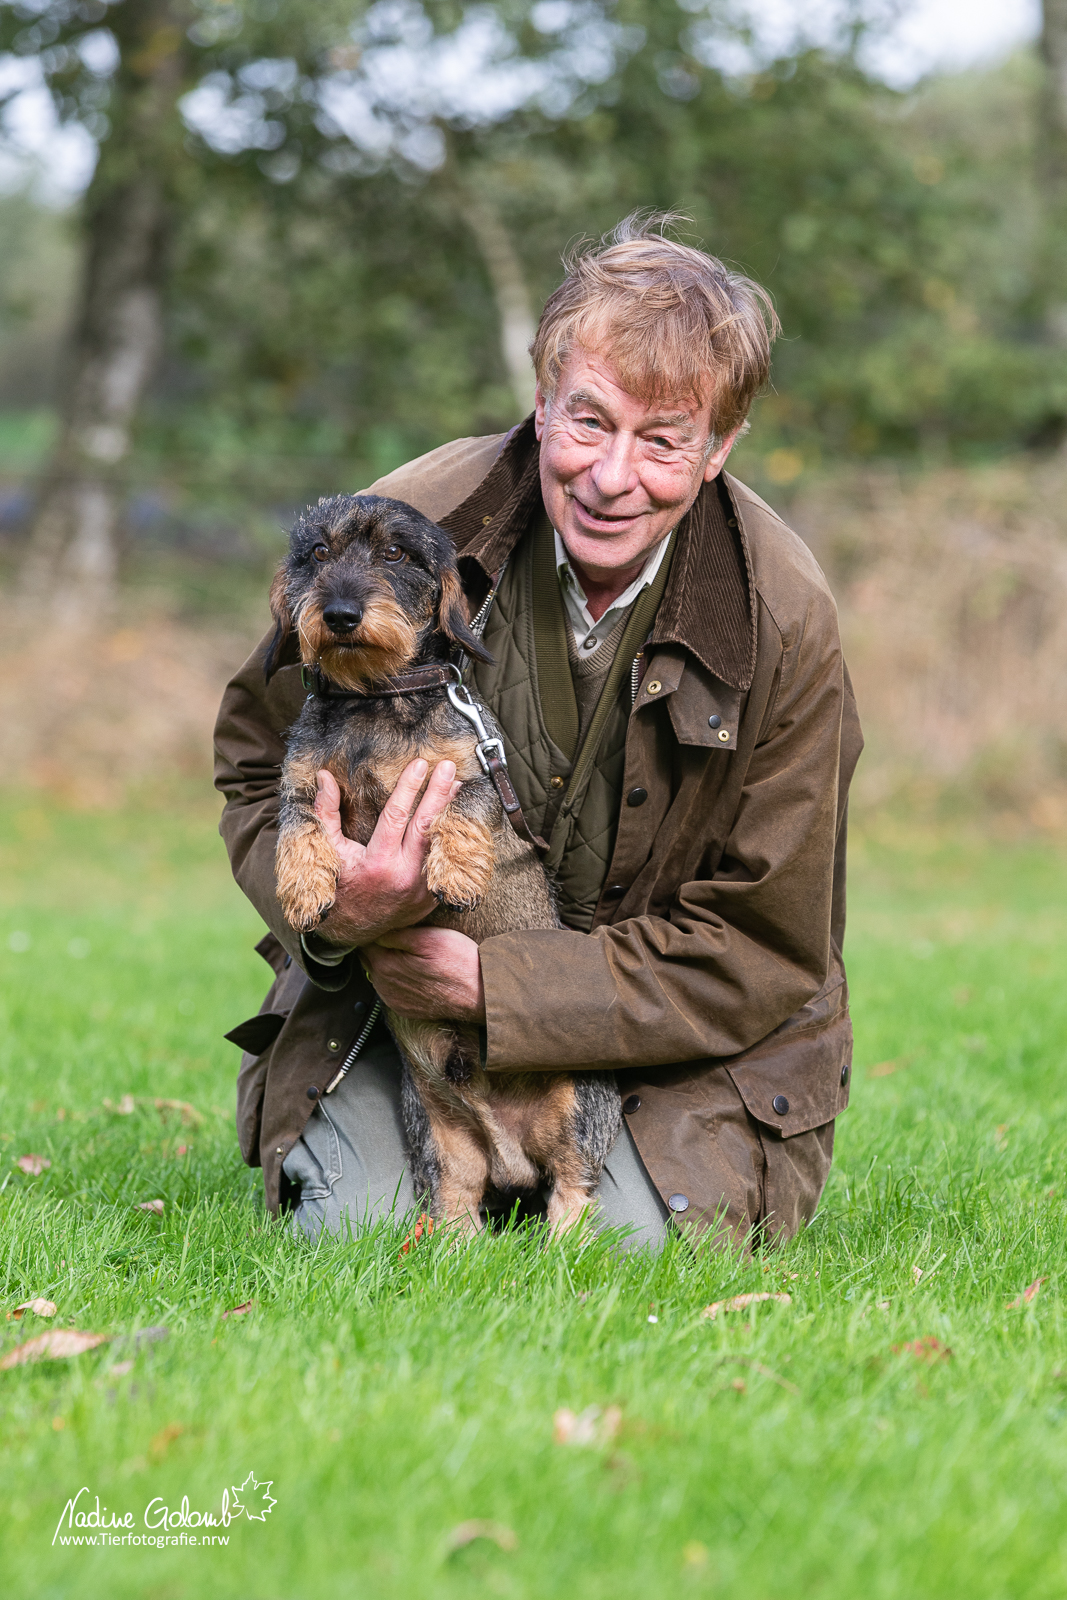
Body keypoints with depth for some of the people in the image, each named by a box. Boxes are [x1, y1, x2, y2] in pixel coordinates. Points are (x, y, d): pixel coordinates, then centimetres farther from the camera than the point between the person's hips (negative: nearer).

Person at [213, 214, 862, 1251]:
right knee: (354, 1233, -18)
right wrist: (335, 912, -26)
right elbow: (259, 763, -2)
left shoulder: (782, 622, -19)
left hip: (672, 1032, 0)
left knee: (644, 1243, -21)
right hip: (396, 981, 1)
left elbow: (763, 949, -15)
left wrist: (494, 984, -25)